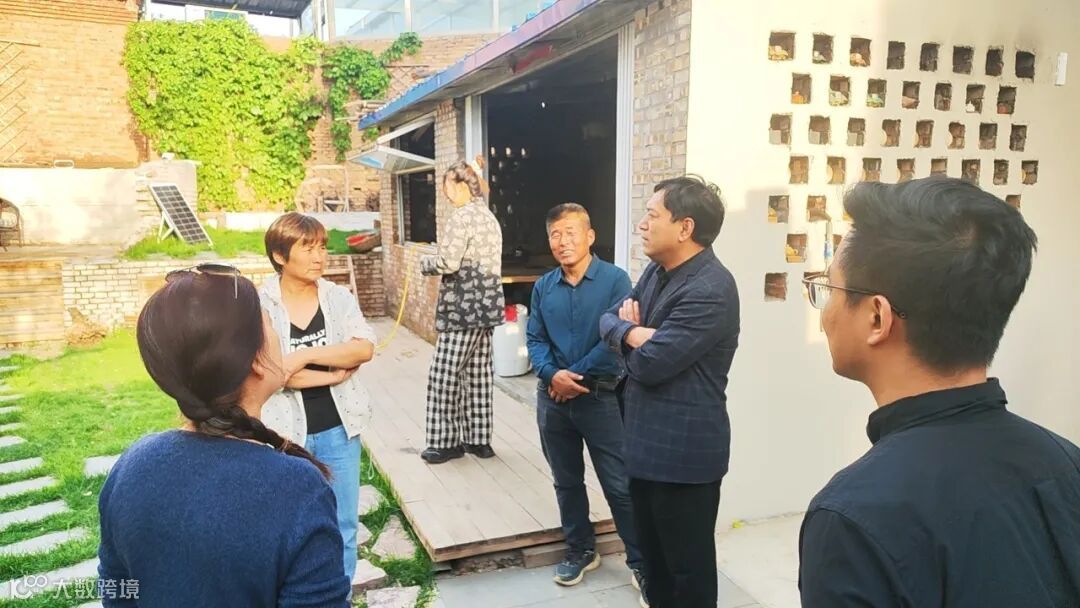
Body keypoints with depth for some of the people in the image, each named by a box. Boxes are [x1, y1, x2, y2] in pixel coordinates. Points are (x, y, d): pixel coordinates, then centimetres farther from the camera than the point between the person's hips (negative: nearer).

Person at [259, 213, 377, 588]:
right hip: (285, 433, -2)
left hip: (337, 430, 3)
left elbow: (364, 348, -12)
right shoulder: (259, 304, -9)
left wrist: (306, 355, -20)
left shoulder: (339, 297, 0)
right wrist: (334, 374, -14)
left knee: (343, 526, 14)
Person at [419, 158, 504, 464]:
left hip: (463, 306, -9)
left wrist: (425, 262, 0)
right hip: (485, 303, 9)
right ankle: (478, 439, 19)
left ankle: (445, 441, 7)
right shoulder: (488, 216, 16)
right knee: (478, 372, 12)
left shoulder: (462, 216, -13)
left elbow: (448, 263, -19)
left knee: (444, 374, -1)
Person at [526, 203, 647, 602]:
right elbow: (534, 339, 4)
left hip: (600, 398, -4)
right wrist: (552, 375, -15)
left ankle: (641, 561, 19)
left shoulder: (615, 279, -10)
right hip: (553, 399, 5)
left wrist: (575, 377, -14)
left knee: (620, 485, 2)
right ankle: (581, 551, 35)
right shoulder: (543, 287, 4)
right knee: (567, 481, 16)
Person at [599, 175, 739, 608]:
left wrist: (629, 334, -4)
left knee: (688, 564, 8)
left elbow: (650, 362, -25)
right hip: (646, 441, 9)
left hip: (683, 449, -9)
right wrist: (633, 332, -12)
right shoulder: (656, 271, 9)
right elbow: (609, 319, 10)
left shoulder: (710, 290, -23)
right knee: (653, 554, 24)